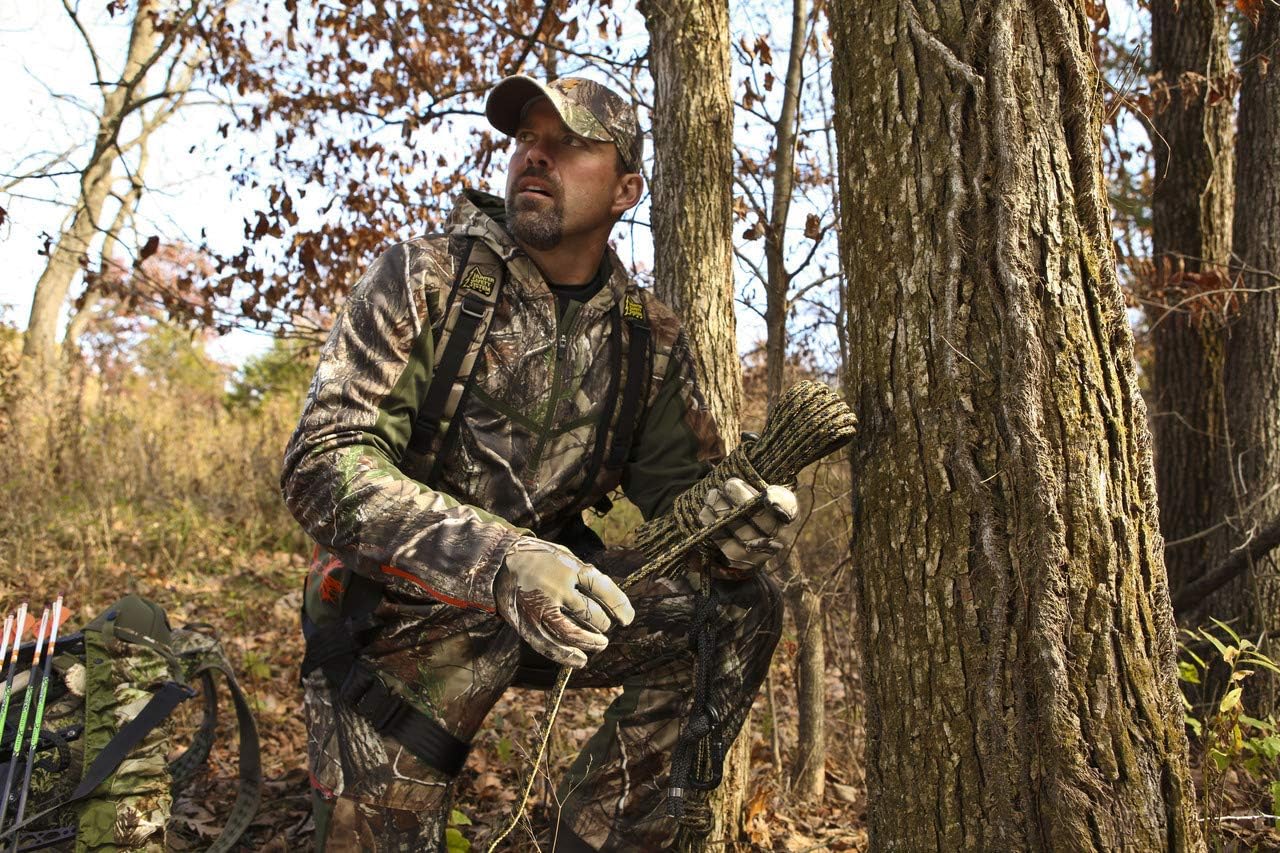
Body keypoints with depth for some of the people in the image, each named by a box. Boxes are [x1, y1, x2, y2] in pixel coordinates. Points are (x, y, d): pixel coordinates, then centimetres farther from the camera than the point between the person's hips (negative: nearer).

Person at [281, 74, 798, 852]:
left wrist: (730, 525, -24)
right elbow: (323, 465, -23)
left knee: (739, 608, -12)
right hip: (403, 621, -3)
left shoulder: (650, 337, -2)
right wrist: (496, 557, -40)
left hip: (550, 606, 3)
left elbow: (682, 486, 3)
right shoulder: (426, 281, -13)